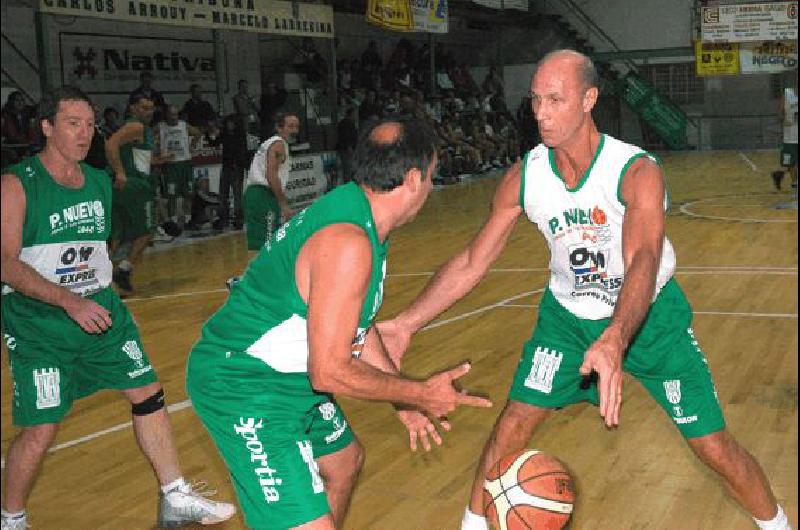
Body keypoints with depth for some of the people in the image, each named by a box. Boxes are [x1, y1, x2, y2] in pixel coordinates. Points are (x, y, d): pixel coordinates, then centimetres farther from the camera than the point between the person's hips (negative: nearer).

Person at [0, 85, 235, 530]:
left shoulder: (100, 182, 8)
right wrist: (70, 302, -28)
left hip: (99, 308, 6)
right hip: (38, 319, -6)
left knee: (149, 393, 6)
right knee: (41, 429, -6)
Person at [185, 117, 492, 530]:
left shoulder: (352, 210, 3)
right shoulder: (348, 244, -28)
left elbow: (354, 323, 15)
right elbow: (330, 371, -26)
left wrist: (405, 401, 16)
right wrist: (420, 395, -14)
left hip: (288, 375, 11)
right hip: (244, 388, -11)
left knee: (345, 462, 29)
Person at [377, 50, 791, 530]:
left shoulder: (637, 171, -26)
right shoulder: (523, 178, -15)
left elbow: (643, 261, -42)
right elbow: (473, 262, -8)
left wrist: (614, 341, -61)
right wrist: (405, 324, -16)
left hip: (651, 316, -2)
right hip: (568, 316, 3)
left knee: (715, 448, -1)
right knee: (511, 427, -6)